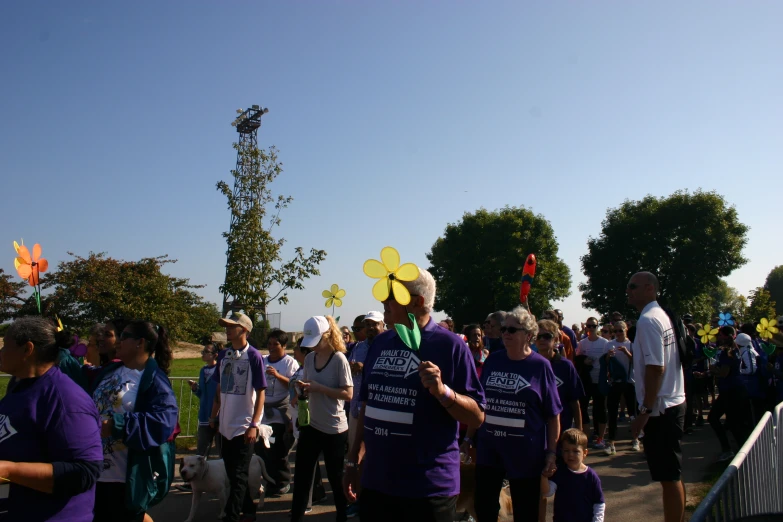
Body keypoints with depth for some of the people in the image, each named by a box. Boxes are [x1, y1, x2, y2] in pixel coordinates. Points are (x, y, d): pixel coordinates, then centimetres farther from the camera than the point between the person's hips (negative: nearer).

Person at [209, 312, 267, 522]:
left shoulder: (254, 356, -11)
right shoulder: (223, 355, 6)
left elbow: (261, 393, -11)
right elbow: (219, 389, 14)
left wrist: (254, 424, -16)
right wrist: (213, 416, 12)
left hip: (244, 426, -7)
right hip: (225, 425, 7)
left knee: (239, 476, 0)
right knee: (233, 474, 16)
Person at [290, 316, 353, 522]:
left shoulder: (339, 359, -14)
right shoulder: (309, 358, 5)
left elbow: (348, 394, -17)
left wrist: (319, 388, -23)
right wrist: (302, 388, -7)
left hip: (334, 429, -5)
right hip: (311, 425, 6)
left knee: (336, 477, 8)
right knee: (301, 476, 10)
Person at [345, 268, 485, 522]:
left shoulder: (449, 345, -11)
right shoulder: (380, 343, 6)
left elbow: (477, 418, -11)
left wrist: (442, 391, -26)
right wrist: (353, 461, 13)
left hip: (429, 488, -5)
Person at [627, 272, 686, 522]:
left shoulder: (647, 321, -17)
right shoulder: (662, 316, 13)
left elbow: (655, 369, -23)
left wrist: (645, 411, -20)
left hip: (660, 408, -10)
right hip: (673, 403, 10)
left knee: (669, 477, -2)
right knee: (671, 475, 17)